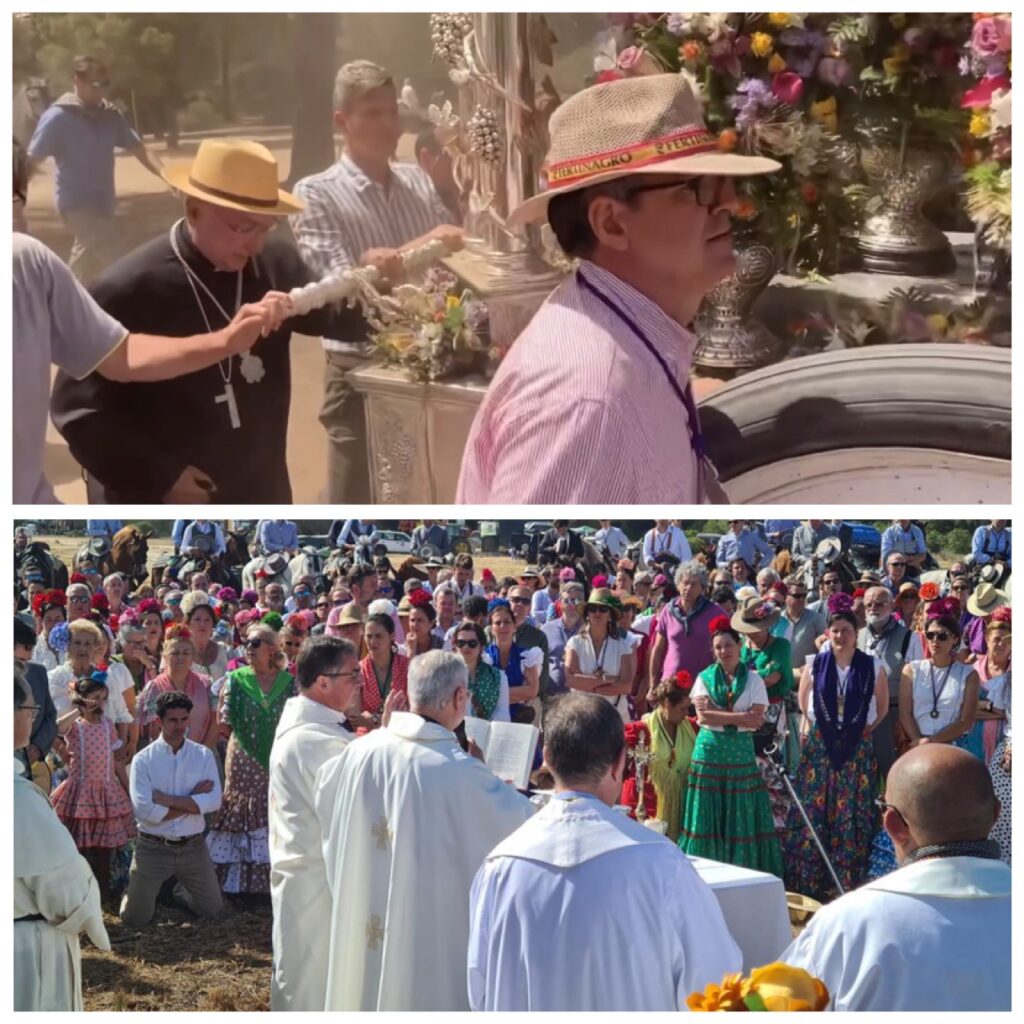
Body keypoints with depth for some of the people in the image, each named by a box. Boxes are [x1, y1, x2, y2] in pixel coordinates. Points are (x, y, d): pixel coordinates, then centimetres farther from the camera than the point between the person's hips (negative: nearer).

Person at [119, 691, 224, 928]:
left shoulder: (203, 755, -2)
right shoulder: (143, 760, -9)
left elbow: (214, 801, -14)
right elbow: (144, 811, -20)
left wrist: (166, 799, -18)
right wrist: (192, 801, -15)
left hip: (193, 846, 2)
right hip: (153, 848, -2)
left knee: (212, 910, 12)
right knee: (135, 919, 5)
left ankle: (182, 889, 42)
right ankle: (136, 889, 39)